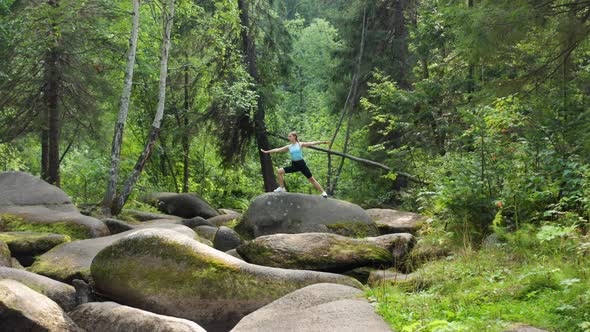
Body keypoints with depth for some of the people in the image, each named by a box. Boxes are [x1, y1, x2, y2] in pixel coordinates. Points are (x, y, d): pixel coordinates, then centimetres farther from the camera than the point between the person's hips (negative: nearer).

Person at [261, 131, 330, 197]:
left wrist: (323, 142, -17)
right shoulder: (289, 147, 6)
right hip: (294, 165, 4)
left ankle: (323, 192, 5)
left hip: (301, 164, -4)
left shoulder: (300, 144, -4)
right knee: (280, 171, -5)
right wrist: (266, 151, 7)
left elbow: (312, 143, -9)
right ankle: (281, 188, 3)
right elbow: (278, 149, 8)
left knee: (311, 179, -3)